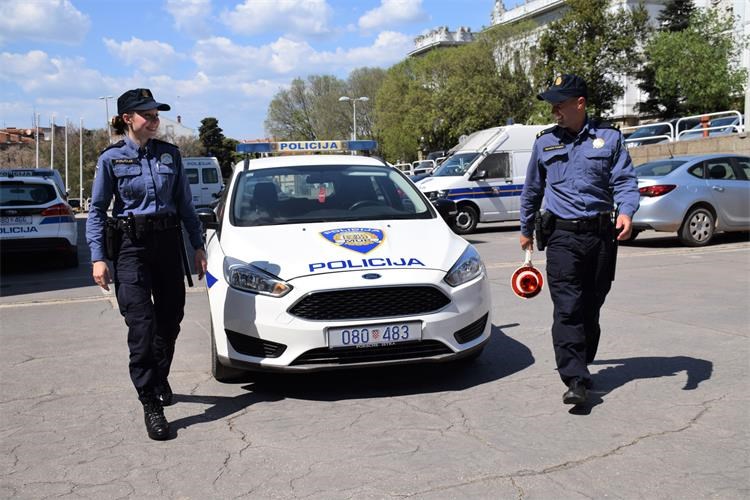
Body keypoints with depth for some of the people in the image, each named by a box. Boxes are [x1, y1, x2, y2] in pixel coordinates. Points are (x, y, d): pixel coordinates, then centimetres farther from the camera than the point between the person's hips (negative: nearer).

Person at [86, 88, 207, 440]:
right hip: (131, 245, -3)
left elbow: (185, 204, 12)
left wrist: (198, 246, 9)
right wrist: (98, 257, -7)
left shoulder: (170, 154, 8)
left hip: (168, 241, 4)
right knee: (142, 325, -8)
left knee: (170, 319, 11)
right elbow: (97, 210, 1)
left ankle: (159, 380, 36)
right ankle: (151, 404, -2)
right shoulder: (111, 158, 0)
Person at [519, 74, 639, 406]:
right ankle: (576, 379, -14)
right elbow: (532, 190, 19)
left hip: (602, 234, 1)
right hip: (562, 235, 0)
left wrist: (626, 211, -19)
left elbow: (625, 181, 0)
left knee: (591, 307, 10)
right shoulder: (544, 142, 9)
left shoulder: (609, 137, 5)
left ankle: (579, 363, 26)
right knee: (567, 309, -11)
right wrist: (526, 229, 25)